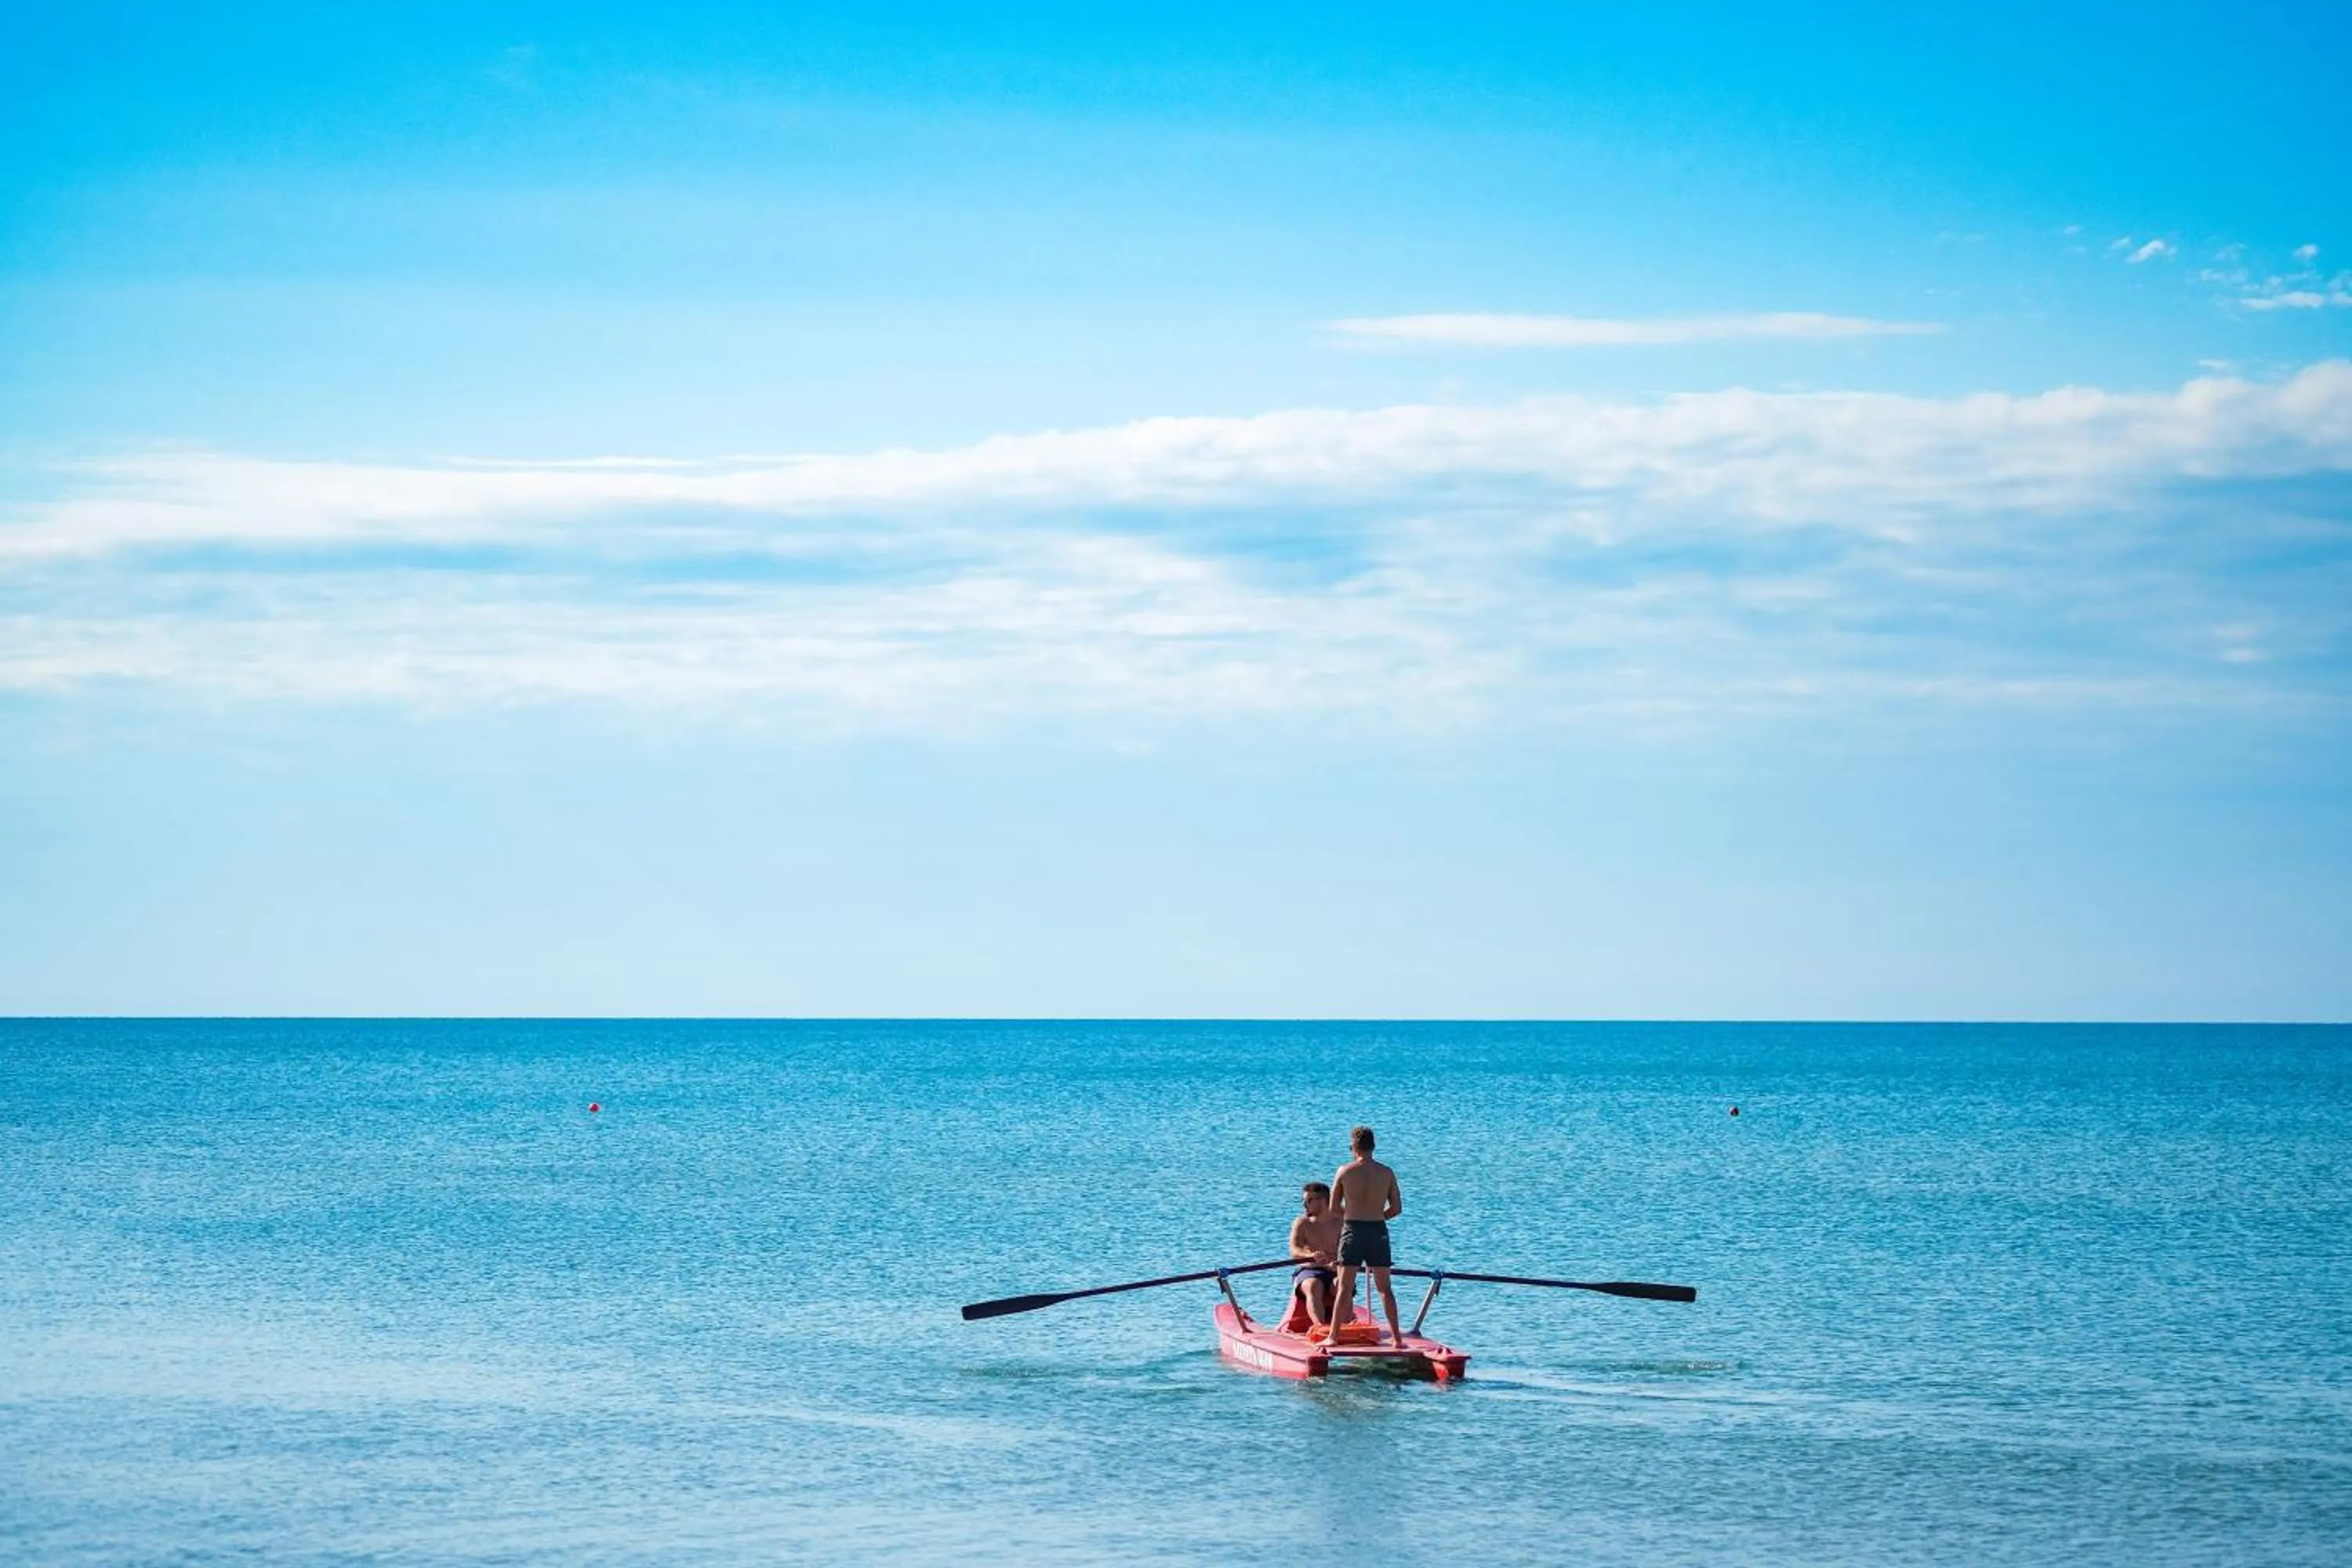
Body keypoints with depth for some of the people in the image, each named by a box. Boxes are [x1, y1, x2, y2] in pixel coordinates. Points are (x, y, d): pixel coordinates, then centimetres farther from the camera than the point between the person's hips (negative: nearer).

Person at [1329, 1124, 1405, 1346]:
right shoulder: (1387, 1173, 1)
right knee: (1385, 1288, 9)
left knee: (1345, 1287, 3)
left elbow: (1334, 1207, 2)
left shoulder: (1345, 1171, -3)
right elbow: (1397, 1208, 4)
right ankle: (1397, 1338, 9)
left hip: (1352, 1229, -2)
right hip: (1378, 1231, 2)